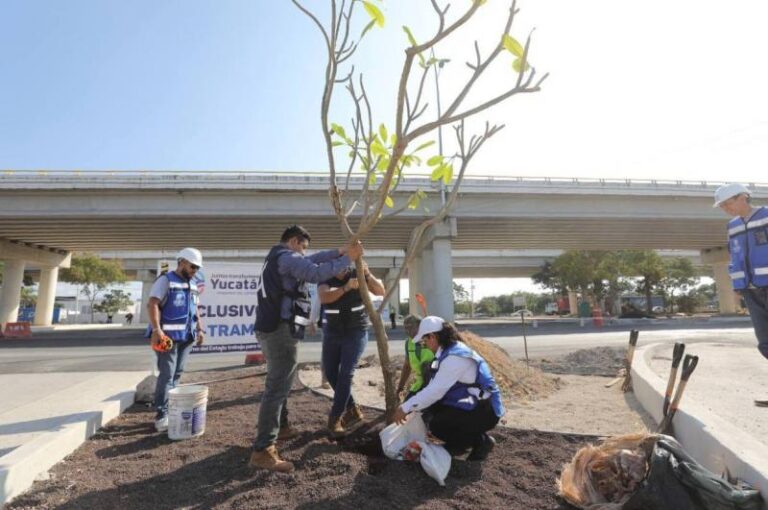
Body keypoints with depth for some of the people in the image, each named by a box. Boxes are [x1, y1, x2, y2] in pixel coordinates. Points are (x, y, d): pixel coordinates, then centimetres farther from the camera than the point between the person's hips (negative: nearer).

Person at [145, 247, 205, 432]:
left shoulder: (192, 285, 16)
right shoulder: (166, 280, -7)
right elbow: (152, 304, -15)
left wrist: (199, 329, 14)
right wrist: (156, 329, -24)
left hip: (186, 336, 7)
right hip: (168, 335, -7)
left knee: (177, 374, 11)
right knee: (167, 374, -7)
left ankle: (170, 409, 21)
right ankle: (161, 415, 0)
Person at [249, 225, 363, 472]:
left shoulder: (277, 258, 22)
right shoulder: (287, 257, -10)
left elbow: (310, 261, 20)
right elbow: (316, 273, -24)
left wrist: (339, 251, 12)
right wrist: (347, 258, -16)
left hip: (270, 327, 11)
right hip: (281, 328, -11)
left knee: (277, 384, 22)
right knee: (277, 387, -7)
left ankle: (269, 435, 36)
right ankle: (262, 451, -2)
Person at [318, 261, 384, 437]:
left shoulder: (357, 275, -7)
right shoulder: (326, 279, -7)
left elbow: (381, 291, -13)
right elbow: (323, 297, -28)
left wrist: (368, 274, -27)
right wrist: (346, 288, -39)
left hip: (356, 332, -3)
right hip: (332, 333, 3)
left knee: (346, 374, -10)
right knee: (330, 373, 7)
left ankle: (335, 419, 0)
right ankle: (353, 410, 24)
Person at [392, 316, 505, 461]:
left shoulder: (454, 358, -26)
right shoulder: (449, 351, 5)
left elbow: (435, 391, -27)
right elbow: (435, 388, 9)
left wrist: (405, 408, -18)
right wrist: (408, 406, 5)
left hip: (485, 411, -9)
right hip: (472, 404, 9)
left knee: (436, 426, -14)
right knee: (432, 404, 3)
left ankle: (481, 441, 3)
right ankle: (458, 443, 15)